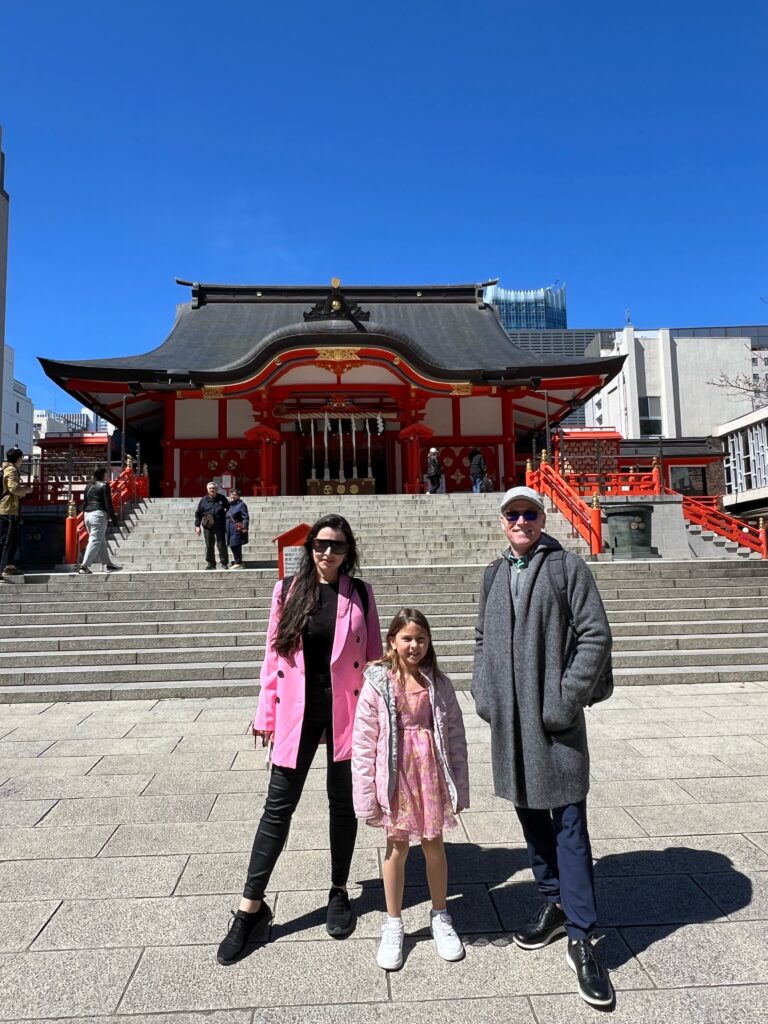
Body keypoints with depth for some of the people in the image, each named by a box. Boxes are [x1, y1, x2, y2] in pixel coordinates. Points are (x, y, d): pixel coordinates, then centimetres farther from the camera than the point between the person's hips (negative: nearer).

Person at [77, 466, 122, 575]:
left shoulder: (88, 486, 15)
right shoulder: (104, 485, -5)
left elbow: (84, 503, 17)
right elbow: (108, 504, -9)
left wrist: (85, 519, 23)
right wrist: (114, 519, -6)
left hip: (87, 514, 8)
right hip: (99, 514, -8)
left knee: (102, 542, 14)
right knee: (95, 541, -5)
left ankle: (108, 565, 19)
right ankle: (84, 566, -11)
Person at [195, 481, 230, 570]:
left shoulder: (222, 498, 4)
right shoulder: (203, 500, 3)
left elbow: (228, 508, 16)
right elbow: (198, 513, 7)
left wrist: (226, 519, 7)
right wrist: (197, 525, 2)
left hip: (220, 526, -1)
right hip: (208, 527, 1)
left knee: (221, 545, 1)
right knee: (209, 546, 6)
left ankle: (224, 562, 9)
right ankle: (210, 563, 15)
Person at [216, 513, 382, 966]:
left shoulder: (360, 592, 0)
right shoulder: (288, 589, 1)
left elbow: (373, 656, 2)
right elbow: (274, 653, 3)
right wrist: (267, 713, 2)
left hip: (345, 711, 0)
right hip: (297, 711, 0)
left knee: (343, 803, 14)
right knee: (279, 806, 6)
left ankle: (340, 892, 34)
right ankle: (252, 907, 20)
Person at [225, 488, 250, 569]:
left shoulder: (241, 505, -8)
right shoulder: (230, 505, 16)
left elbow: (246, 517, -14)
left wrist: (244, 528, -21)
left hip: (237, 529, -8)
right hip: (230, 530, 8)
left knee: (236, 545, -9)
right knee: (232, 546, 11)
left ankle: (238, 563, -1)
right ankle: (237, 561, 21)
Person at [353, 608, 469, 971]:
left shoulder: (438, 684, -3)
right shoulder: (377, 684, -10)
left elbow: (455, 736, 1)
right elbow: (364, 743, -8)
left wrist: (459, 786, 2)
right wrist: (367, 794, -8)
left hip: (432, 771, 2)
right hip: (396, 774, -1)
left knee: (433, 844, 15)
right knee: (396, 847, 12)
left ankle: (440, 917, 37)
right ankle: (393, 925, 32)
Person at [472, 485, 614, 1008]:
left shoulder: (568, 566, -5)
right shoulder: (495, 575, 12)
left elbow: (596, 636, -10)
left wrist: (564, 701, -15)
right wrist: (483, 692, 5)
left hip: (555, 721, -5)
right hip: (509, 720, 5)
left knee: (569, 827, 1)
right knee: (531, 818, 17)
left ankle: (581, 938, 14)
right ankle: (555, 904, 36)